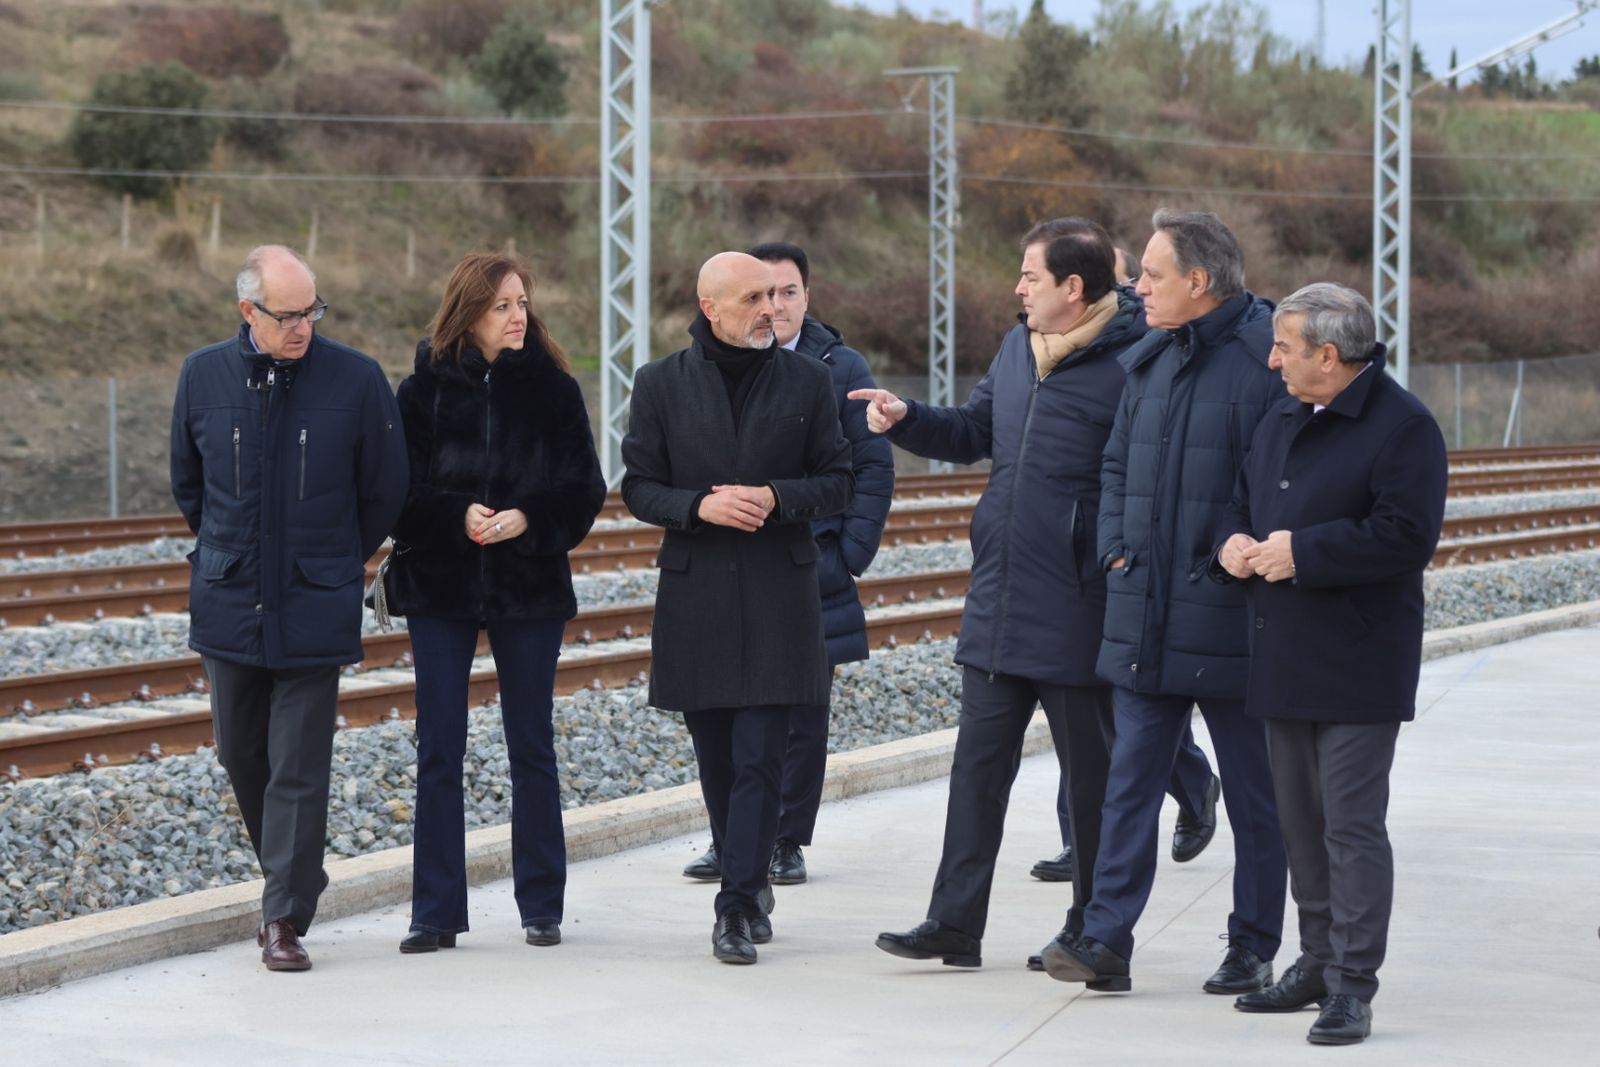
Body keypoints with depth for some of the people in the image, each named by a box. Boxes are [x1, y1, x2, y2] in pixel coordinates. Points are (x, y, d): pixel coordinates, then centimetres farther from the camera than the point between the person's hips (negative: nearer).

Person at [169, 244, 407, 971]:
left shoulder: (356, 379, -8)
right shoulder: (203, 376, -1)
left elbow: (385, 489, 5)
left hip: (315, 606, -3)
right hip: (228, 603, 3)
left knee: (298, 767, -4)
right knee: (240, 752, 12)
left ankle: (285, 917, 1)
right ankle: (294, 877, 32)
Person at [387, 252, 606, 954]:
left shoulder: (552, 388, 0)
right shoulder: (424, 388, -1)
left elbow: (585, 489, -1)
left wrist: (528, 519, -17)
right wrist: (457, 516, -19)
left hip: (529, 584, 0)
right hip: (439, 584, 0)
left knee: (531, 746, 7)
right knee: (438, 750, 1)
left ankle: (541, 905, 17)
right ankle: (436, 913, 6)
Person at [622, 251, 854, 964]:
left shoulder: (806, 379, 4)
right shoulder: (661, 384, 3)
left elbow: (838, 482, 6)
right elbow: (638, 488, 5)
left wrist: (775, 497, -12)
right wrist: (700, 506, -13)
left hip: (779, 596, -1)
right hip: (695, 597, 1)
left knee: (757, 758, -9)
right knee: (716, 759, 9)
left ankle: (737, 908, -8)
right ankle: (752, 886, 26)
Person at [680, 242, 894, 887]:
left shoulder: (840, 369, 1)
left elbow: (873, 466, 2)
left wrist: (851, 553, -6)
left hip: (812, 567, -1)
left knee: (802, 712, 4)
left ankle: (788, 841, 12)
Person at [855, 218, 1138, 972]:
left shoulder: (1130, 365, -14)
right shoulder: (1018, 347, 11)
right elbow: (974, 432, 23)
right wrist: (905, 419, 6)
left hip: (1075, 618, -7)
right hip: (998, 607, 7)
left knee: (1090, 774, 6)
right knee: (979, 763, 8)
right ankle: (955, 925, 13)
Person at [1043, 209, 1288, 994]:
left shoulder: (1266, 360, -12)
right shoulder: (1148, 361, 12)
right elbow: (1116, 464, 20)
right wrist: (1116, 548, 7)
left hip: (1229, 623, -6)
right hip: (1144, 617, 7)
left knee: (1253, 793, 6)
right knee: (1131, 779, 3)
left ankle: (1253, 949, 14)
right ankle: (1106, 940, 2)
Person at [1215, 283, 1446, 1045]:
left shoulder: (1402, 426, -12)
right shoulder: (1281, 422, 14)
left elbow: (1408, 536, -21)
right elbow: (1243, 503, 24)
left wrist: (1303, 551, -21)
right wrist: (1233, 543, 1)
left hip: (1357, 665, -8)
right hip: (1285, 660, 8)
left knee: (1352, 826, -7)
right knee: (1300, 824, 14)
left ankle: (1353, 987, -4)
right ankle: (1318, 961, 25)